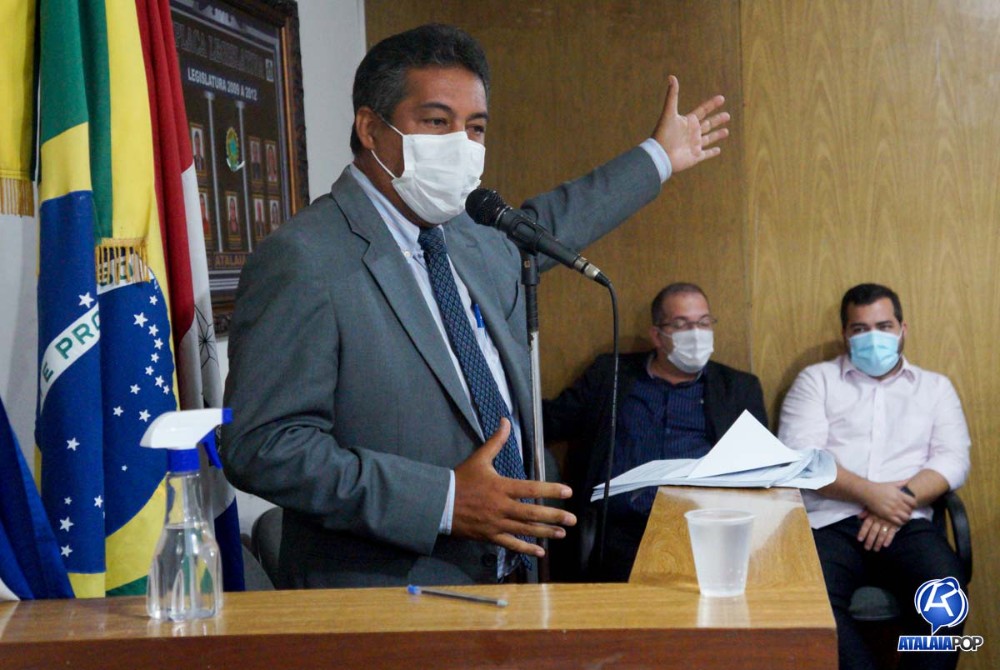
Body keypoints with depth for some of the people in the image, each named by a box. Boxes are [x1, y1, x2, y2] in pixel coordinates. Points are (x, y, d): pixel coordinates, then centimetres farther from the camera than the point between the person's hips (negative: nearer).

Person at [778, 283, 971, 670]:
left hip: (906, 524, 2)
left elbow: (953, 459, 8)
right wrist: (869, 493, -14)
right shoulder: (816, 380, 14)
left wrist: (902, 498, -11)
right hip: (830, 522, -1)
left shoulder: (935, 387, 21)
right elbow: (800, 454, 0)